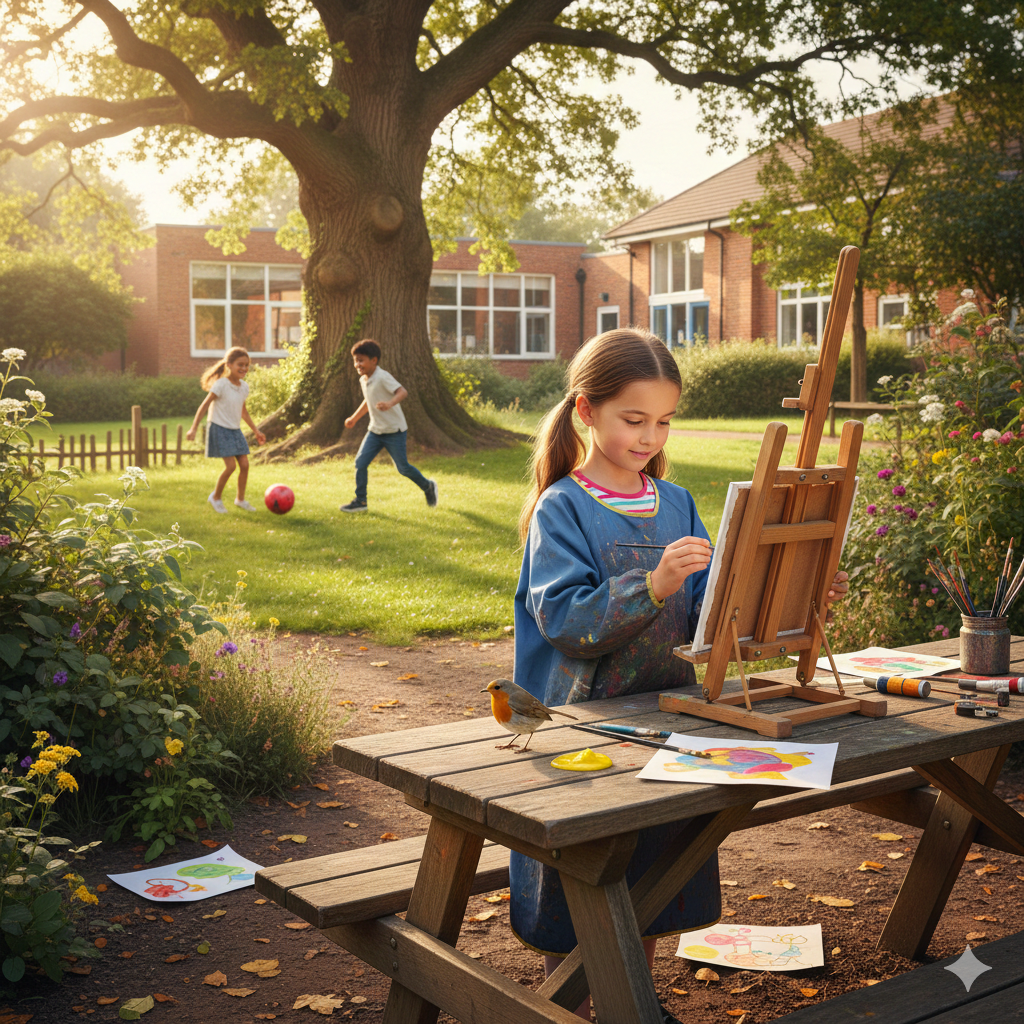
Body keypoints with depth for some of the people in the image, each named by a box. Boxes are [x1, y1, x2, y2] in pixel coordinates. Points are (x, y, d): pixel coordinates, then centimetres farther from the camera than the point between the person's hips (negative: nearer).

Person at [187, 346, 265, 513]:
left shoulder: (244, 387, 5)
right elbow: (204, 405, -13)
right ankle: (216, 497, 8)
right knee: (231, 466, -13)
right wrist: (194, 427, -14)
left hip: (235, 430, 7)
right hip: (219, 429, -7)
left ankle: (241, 499, 18)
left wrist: (256, 430, 22)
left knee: (244, 464, 1)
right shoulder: (221, 384, -16)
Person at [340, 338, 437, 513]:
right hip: (375, 430, 7)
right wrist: (354, 418, 31)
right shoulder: (363, 380, 7)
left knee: (402, 468, 1)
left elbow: (402, 392, -31)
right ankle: (360, 501, 6)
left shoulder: (382, 377, -19)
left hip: (394, 431, -7)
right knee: (360, 462, -4)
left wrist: (389, 403, -48)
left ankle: (428, 487, 26)